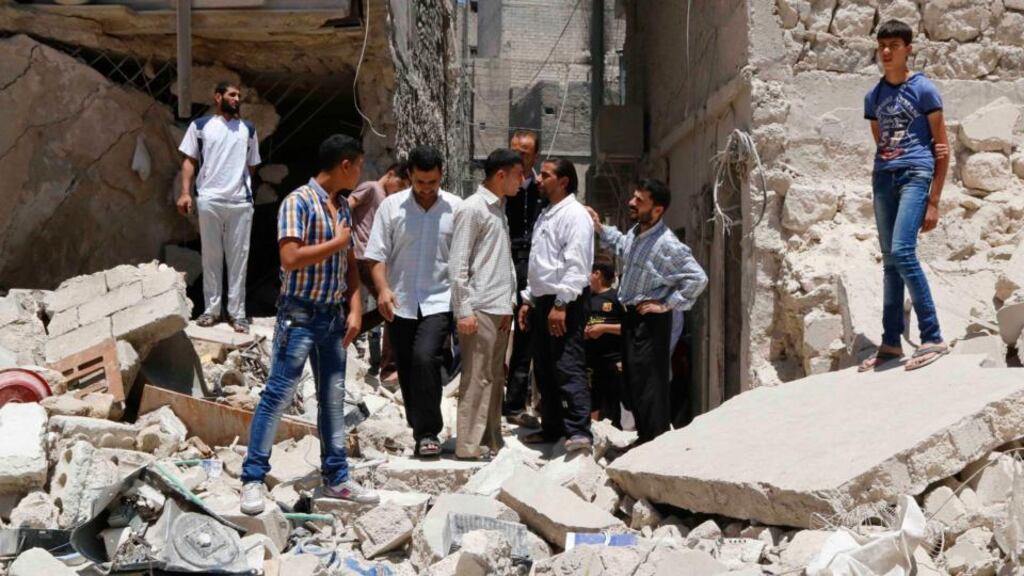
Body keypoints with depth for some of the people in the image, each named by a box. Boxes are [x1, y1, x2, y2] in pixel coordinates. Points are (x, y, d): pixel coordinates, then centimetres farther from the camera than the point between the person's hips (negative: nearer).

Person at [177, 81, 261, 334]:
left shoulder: (248, 129, 15)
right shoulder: (200, 126, 7)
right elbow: (189, 160, 4)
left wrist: (245, 191, 12)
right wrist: (185, 192, -6)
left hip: (241, 202, 2)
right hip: (208, 201, -2)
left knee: (238, 257, 1)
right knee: (211, 256, 3)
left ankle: (237, 311, 4)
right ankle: (212, 308, 9)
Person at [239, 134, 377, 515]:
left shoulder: (342, 208, 11)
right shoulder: (299, 202, -13)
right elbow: (290, 259, -24)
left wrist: (354, 309, 5)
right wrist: (336, 242, -14)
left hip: (333, 316, 8)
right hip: (300, 315, -8)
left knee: (333, 398, 11)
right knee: (278, 394, -6)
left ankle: (336, 478, 19)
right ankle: (253, 477, 0)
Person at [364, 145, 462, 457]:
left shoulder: (456, 208, 1)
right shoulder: (391, 206, 2)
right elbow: (377, 254, 1)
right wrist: (383, 288, -14)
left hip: (439, 300, -2)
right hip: (401, 303, 2)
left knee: (425, 357, -22)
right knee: (407, 371, 7)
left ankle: (427, 432, -13)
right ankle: (422, 432, 22)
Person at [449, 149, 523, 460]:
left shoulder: (499, 209, 17)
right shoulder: (472, 208, -10)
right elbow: (457, 264, -13)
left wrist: (510, 304, 14)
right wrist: (464, 310, -17)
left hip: (500, 309, 9)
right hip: (480, 308, -9)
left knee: (495, 378, 11)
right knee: (476, 379, -6)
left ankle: (491, 442, 18)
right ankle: (469, 446, -2)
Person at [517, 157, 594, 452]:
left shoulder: (574, 215, -10)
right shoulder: (545, 215, 20)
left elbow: (576, 265, -18)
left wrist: (561, 304, -23)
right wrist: (528, 300, 20)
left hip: (565, 303, -10)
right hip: (542, 301, 10)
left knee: (568, 367, -14)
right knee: (544, 369, 13)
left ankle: (579, 431, -16)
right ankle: (552, 427, 22)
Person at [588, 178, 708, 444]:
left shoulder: (667, 245, -23)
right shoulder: (635, 233, 4)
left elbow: (698, 278, -25)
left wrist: (667, 305, -20)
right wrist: (600, 228, 18)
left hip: (650, 320, -9)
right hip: (632, 316, 9)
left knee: (649, 382, -7)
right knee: (632, 379, 16)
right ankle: (644, 438, 27)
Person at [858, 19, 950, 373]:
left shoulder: (923, 90, -1)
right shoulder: (874, 97, 15)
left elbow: (942, 147, -1)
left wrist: (933, 202, -6)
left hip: (915, 174, -6)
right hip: (883, 177, 6)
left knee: (902, 252, -19)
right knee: (889, 262, 6)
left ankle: (933, 339, -16)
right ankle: (890, 343, 11)